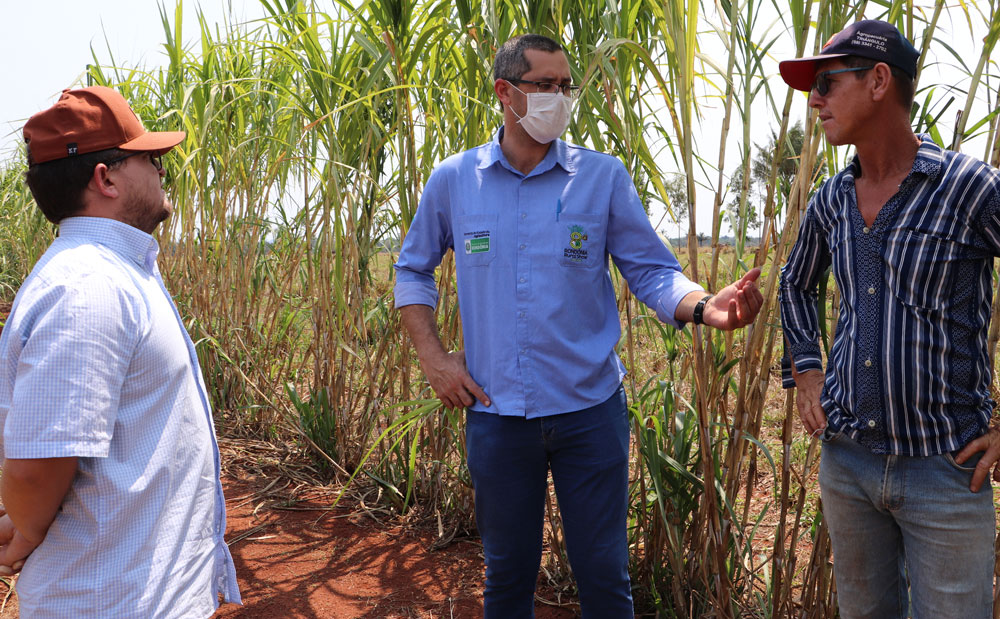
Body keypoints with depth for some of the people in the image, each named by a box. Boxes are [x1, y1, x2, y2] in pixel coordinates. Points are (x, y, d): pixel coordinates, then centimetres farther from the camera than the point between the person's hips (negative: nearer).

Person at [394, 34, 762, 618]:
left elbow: (653, 271, -2)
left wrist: (706, 306, -23)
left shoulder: (604, 176, -2)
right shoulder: (453, 180, 1)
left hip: (590, 408, -1)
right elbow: (413, 270, 13)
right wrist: (434, 357, 1)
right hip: (495, 411, 1)